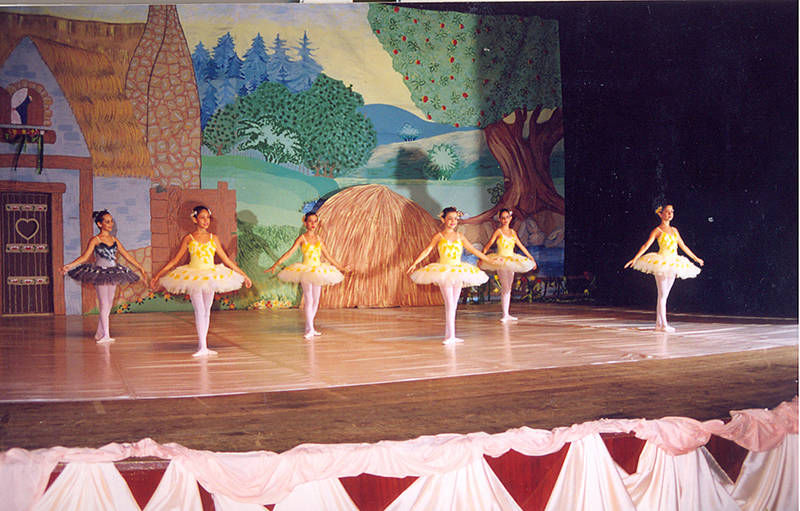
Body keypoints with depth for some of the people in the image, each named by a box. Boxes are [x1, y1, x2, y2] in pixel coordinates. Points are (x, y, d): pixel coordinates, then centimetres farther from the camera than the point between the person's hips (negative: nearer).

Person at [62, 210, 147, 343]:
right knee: (104, 304, -9)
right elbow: (85, 256, -10)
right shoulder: (95, 240, -4)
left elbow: (127, 256, 15)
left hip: (113, 274, 6)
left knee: (109, 304, 7)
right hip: (100, 274, -6)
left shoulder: (114, 240, 11)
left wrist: (140, 268, 16)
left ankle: (99, 334, 16)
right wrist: (68, 266, -22)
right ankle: (105, 335, -8)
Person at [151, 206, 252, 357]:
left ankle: (203, 345, 12)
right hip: (193, 276, -3)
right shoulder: (188, 239, -1)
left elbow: (226, 259, 11)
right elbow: (175, 260, 3)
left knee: (207, 310, 5)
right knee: (199, 310, -10)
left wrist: (243, 275, 11)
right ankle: (202, 347, -10)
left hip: (210, 276, 3)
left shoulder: (213, 238, 6)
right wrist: (158, 275, 1)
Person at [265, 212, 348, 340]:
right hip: (305, 270, -5)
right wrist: (275, 265, -22)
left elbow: (328, 256, 19)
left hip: (318, 271, 5)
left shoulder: (318, 239, 11)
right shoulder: (302, 238, -4)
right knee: (308, 300, -9)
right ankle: (309, 330, -4)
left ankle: (310, 327, 16)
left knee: (316, 300, 6)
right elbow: (290, 252, -12)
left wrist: (340, 268, 24)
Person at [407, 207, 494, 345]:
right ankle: (450, 335, -11)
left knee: (453, 304, 6)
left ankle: (449, 334, 11)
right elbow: (426, 251, -9)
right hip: (443, 271, -5)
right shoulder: (438, 236, -1)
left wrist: (489, 260, 21)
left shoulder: (460, 236, 11)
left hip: (458, 271, 5)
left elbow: (473, 250, 19)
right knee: (449, 304, -11)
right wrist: (414, 263, -22)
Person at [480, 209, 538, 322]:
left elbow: (521, 246, 18)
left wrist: (531, 258, 20)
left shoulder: (513, 232, 10)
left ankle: (507, 314, 13)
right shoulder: (498, 232, -7)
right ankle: (504, 315, -6)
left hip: (511, 261, 6)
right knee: (505, 287, -9)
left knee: (508, 288, 8)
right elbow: (488, 245, -17)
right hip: (500, 261, -6)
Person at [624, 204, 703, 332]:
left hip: (673, 264, 6)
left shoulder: (674, 230, 15)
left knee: (664, 295, 8)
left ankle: (658, 323, 12)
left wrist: (696, 258, 31)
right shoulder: (657, 230, -3)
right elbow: (646, 245, -13)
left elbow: (683, 246, 24)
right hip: (661, 263, -6)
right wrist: (635, 259, -24)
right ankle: (664, 324, -9)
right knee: (662, 295, -8)